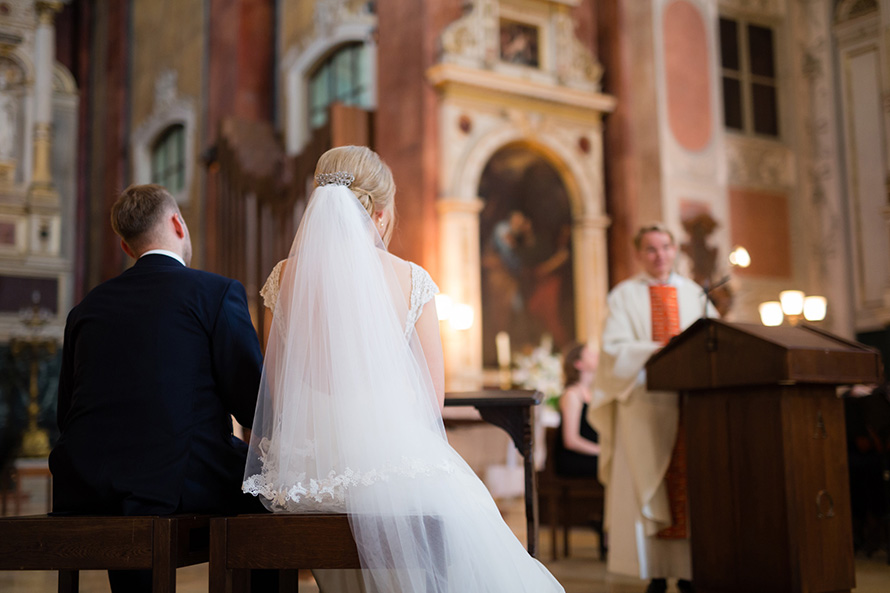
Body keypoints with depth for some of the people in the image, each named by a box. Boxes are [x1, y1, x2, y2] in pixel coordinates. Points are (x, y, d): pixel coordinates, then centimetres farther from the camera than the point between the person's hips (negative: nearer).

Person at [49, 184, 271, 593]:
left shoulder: (87, 306, 13)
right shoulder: (218, 292, -2)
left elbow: (67, 416, 16)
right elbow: (255, 404, -4)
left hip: (82, 493, 6)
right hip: (179, 483, -5)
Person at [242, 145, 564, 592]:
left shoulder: (285, 277, 2)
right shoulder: (411, 279, -4)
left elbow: (276, 392, 8)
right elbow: (434, 396, 0)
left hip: (304, 467, 3)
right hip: (391, 461, -3)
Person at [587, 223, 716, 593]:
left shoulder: (694, 294, 17)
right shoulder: (624, 295, 8)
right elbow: (614, 348, -4)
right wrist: (660, 349, -16)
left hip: (692, 400, 3)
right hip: (645, 403, -2)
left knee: (690, 487, -2)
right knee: (650, 489, -6)